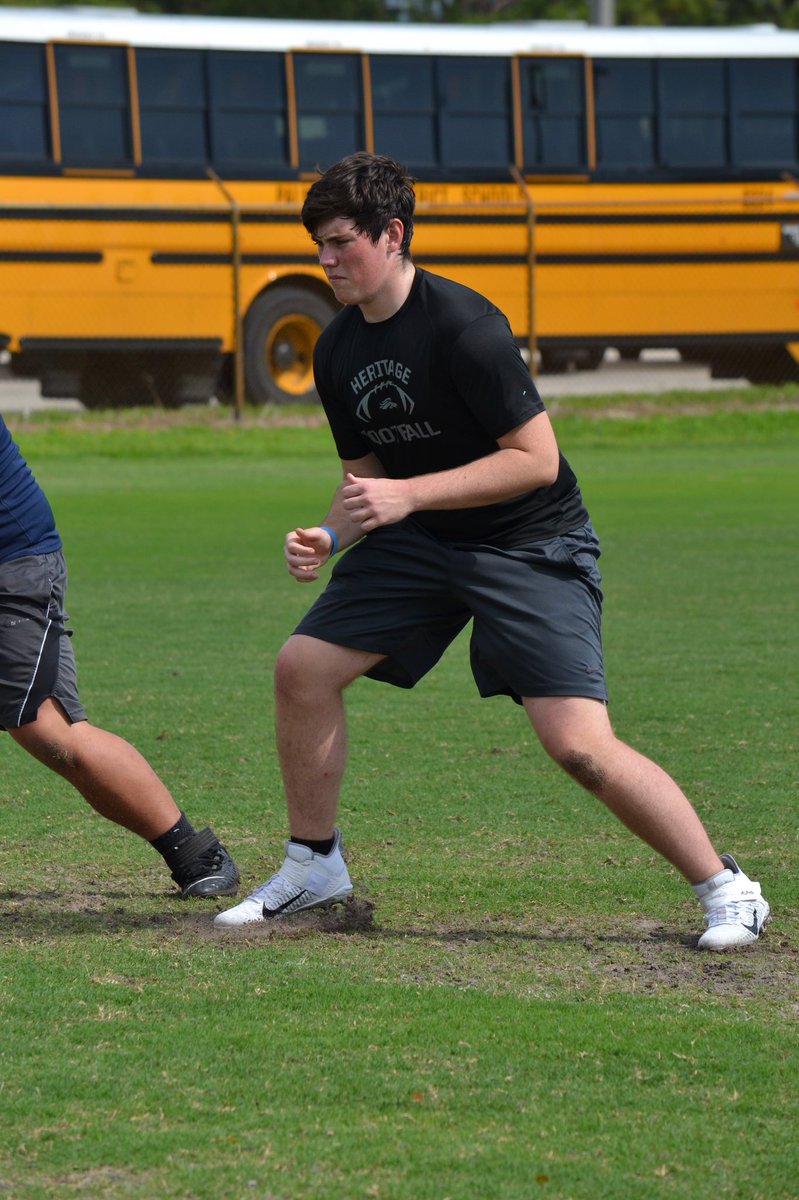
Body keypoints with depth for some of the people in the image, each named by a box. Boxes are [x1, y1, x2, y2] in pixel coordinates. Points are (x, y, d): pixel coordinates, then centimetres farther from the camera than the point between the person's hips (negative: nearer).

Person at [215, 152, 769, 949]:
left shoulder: (462, 326, -23)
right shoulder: (338, 352, 2)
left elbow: (536, 458, -24)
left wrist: (407, 495, -26)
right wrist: (330, 538, -7)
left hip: (533, 547, -8)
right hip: (421, 544, 8)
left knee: (578, 743, -19)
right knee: (303, 668, 0)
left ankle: (726, 891, -6)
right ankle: (314, 866, 18)